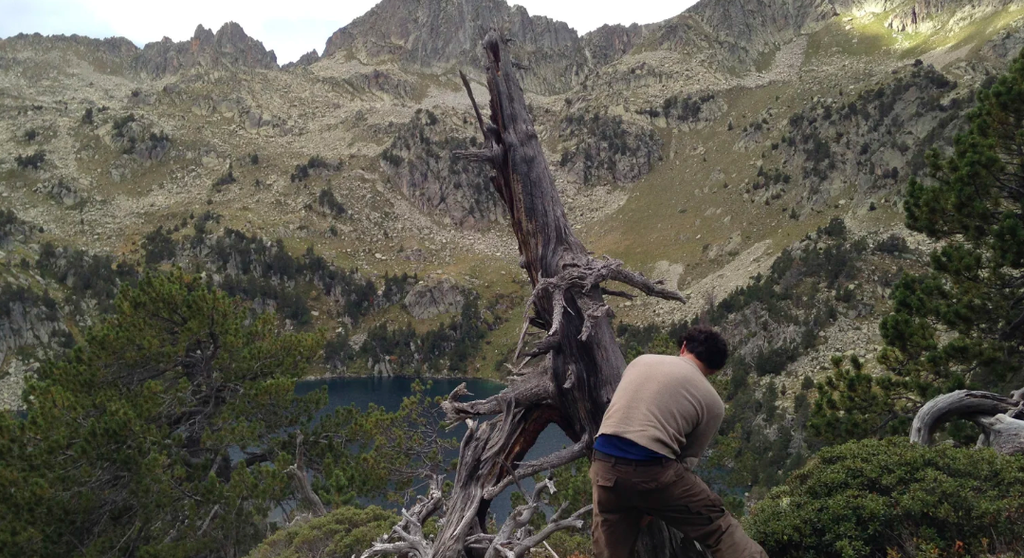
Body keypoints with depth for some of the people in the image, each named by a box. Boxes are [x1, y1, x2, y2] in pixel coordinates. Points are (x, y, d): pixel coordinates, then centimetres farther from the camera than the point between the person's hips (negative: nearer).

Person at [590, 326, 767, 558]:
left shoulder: (641, 361, 21)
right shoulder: (712, 403, 10)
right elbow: (687, 459, 10)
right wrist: (650, 507, 16)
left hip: (604, 465, 4)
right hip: (652, 469, -4)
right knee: (718, 527, 11)